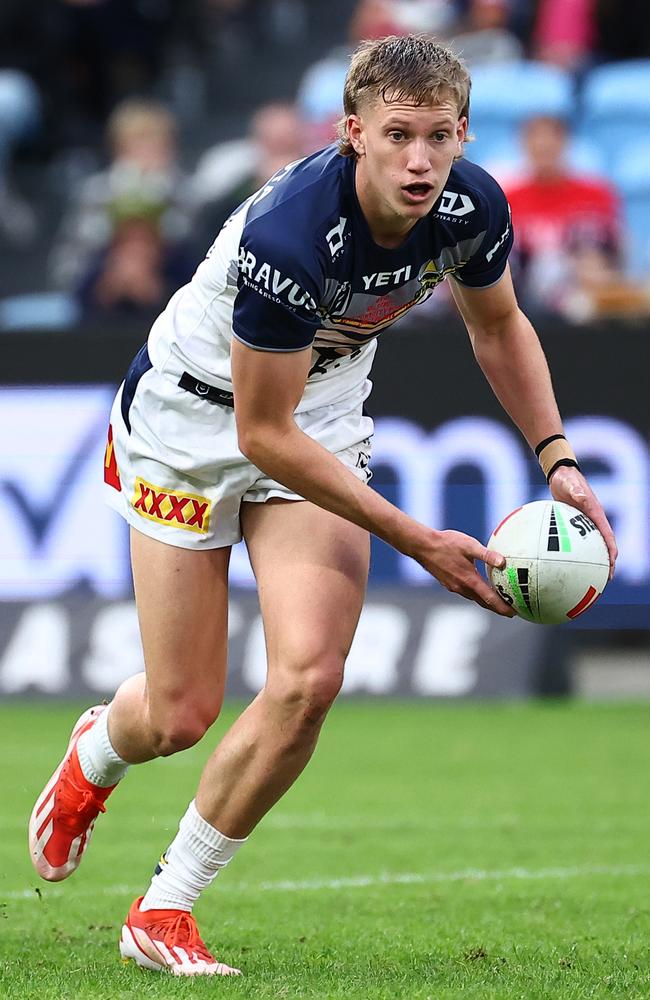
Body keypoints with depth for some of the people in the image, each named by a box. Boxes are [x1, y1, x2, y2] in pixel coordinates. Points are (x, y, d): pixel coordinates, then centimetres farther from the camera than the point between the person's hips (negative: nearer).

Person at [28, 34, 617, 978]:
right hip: (193, 414, -5)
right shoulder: (289, 236, -36)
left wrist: (558, 458, -5)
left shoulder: (471, 207, -18)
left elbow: (498, 325, 6)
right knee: (181, 714, -1)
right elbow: (264, 434, -27)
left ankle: (165, 909, 3)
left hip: (324, 420, 5)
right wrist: (417, 541, -25)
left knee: (309, 678, -15)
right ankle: (97, 751, 40)